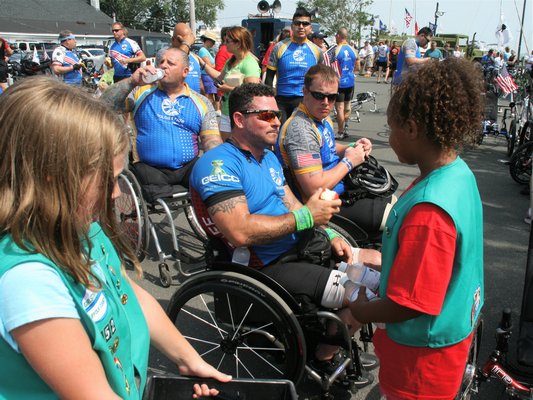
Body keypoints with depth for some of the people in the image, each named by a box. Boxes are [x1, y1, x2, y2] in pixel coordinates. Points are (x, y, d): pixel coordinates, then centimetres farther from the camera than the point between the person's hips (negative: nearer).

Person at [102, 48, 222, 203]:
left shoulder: (201, 103, 12)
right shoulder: (142, 91, 11)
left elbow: (212, 141, 5)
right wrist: (132, 82, -10)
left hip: (189, 166, 2)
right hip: (149, 168, -2)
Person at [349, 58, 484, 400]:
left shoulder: (428, 210, -35)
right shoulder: (459, 173, -5)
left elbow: (410, 304, -28)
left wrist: (361, 311, -12)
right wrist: (386, 260, 13)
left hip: (425, 351, -8)